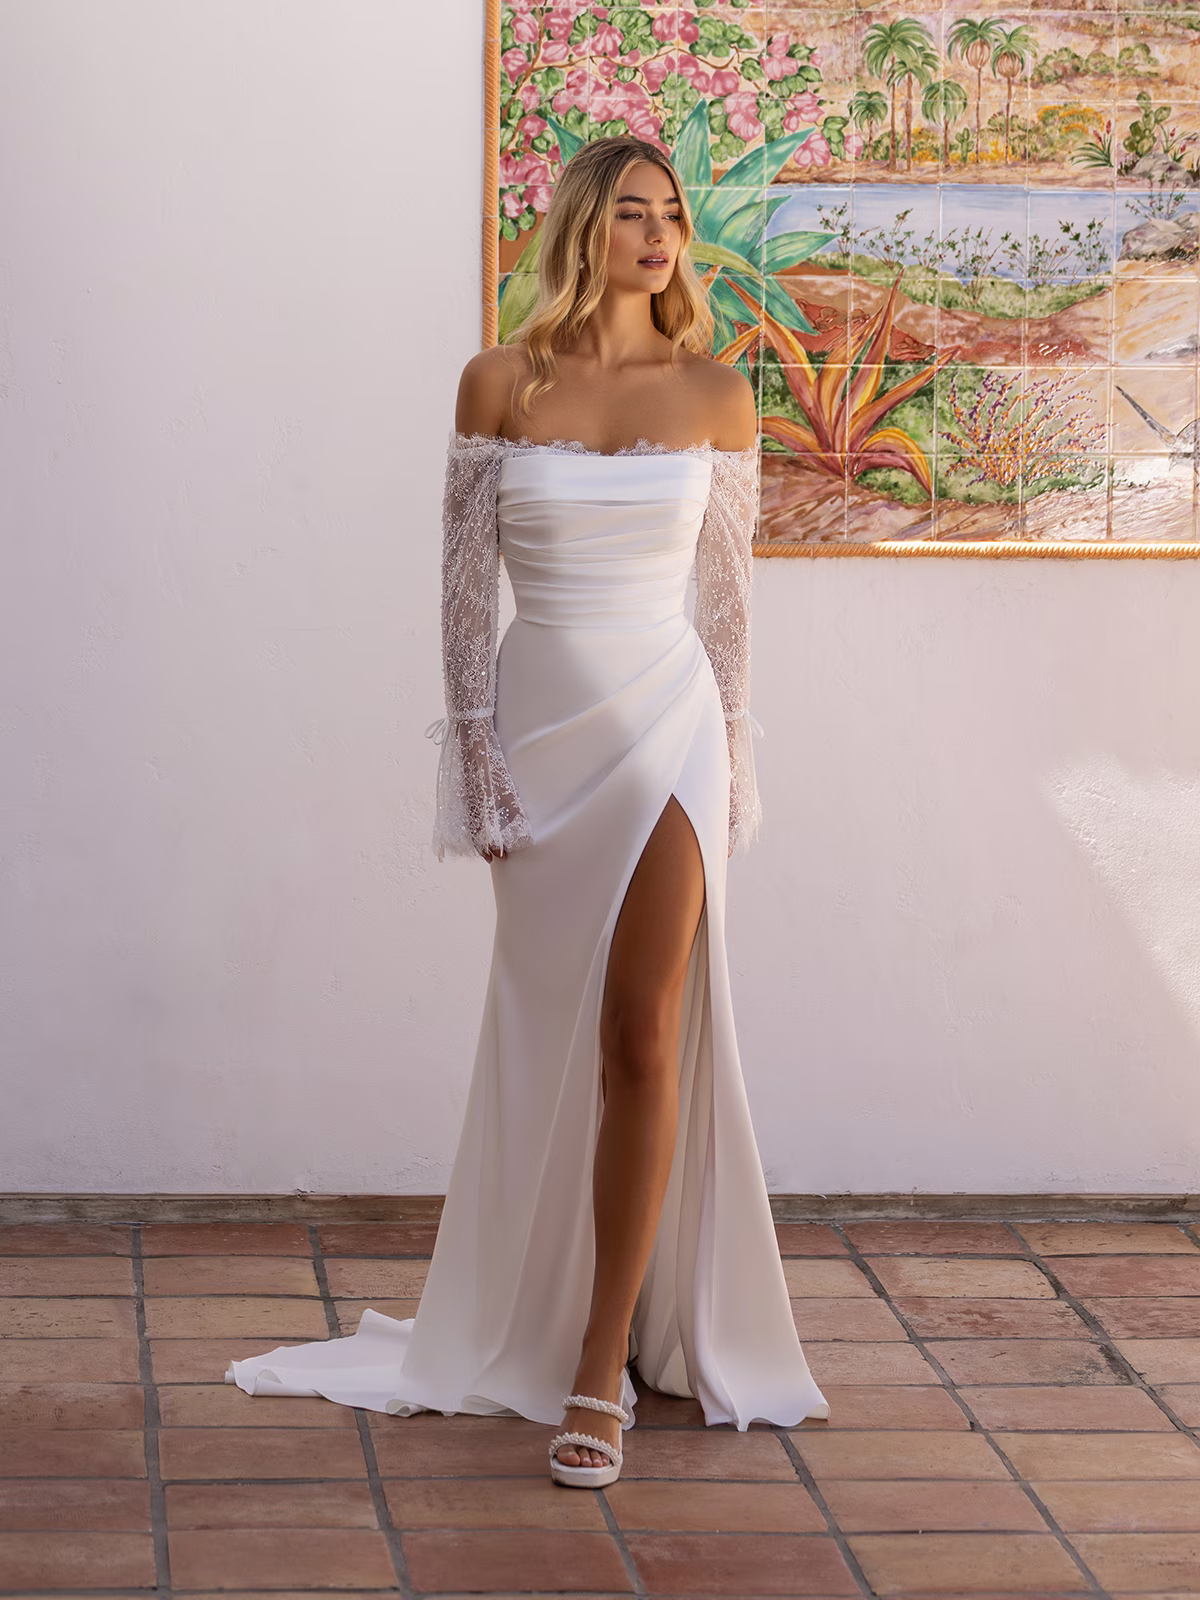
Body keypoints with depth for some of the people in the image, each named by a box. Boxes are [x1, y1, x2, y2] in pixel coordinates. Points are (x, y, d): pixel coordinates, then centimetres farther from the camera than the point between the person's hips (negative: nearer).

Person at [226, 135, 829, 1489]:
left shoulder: (716, 397, 2)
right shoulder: (500, 383, 1)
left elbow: (727, 592, 8)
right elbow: (465, 580, 2)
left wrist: (733, 753, 8)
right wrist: (476, 749, -2)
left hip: (667, 719, -1)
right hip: (539, 724, 1)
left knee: (643, 1035, -8)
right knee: (545, 1035, 10)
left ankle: (604, 1365, -3)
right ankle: (528, 1325, 27)